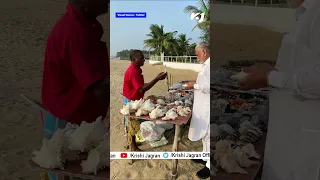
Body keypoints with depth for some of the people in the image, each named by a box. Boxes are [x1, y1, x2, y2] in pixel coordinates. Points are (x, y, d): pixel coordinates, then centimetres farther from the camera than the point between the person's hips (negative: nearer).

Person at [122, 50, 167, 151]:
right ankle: (133, 146, 17)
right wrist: (157, 79, -35)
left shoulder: (136, 69, 5)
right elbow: (141, 89, -34)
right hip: (131, 101, -9)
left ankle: (132, 141, 32)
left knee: (135, 123, 18)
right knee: (133, 124, 3)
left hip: (135, 100, 9)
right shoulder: (133, 71, -27)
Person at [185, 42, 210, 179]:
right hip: (203, 105, 10)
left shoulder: (210, 65, -18)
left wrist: (195, 85, -17)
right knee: (204, 133, 20)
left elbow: (209, 86, -26)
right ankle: (206, 157, 36)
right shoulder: (206, 64, 13)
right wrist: (194, 84, 10)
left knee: (208, 135, 0)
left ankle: (209, 166, 13)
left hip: (208, 106, -10)